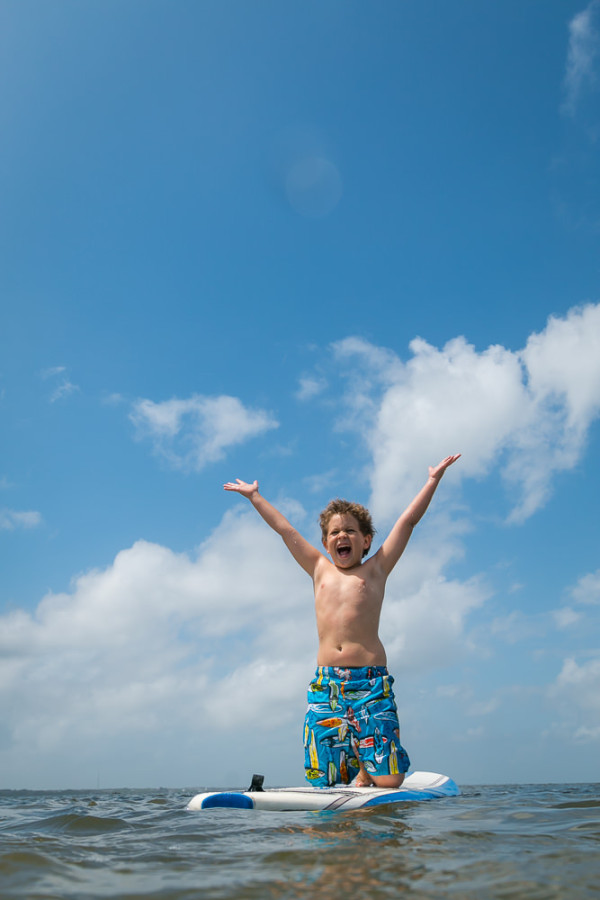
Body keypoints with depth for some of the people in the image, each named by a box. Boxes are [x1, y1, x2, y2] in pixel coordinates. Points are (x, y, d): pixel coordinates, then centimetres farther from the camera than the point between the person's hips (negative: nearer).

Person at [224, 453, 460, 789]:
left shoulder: (375, 570, 9)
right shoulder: (321, 571, 16)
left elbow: (409, 520, 10)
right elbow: (286, 530, 24)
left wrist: (434, 479, 11)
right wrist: (255, 496, 33)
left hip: (371, 682, -2)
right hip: (325, 685, 2)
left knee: (388, 780, -6)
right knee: (326, 781, -1)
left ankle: (365, 768, 26)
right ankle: (355, 765, 29)